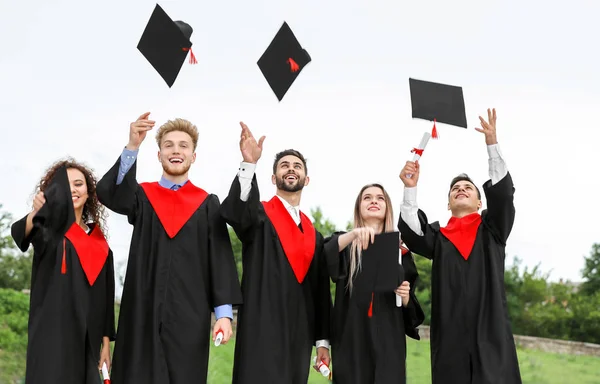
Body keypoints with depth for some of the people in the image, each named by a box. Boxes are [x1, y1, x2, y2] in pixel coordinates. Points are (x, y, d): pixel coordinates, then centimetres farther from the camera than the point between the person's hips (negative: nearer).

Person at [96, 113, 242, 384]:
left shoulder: (208, 204, 8)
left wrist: (224, 312, -9)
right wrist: (132, 146, -27)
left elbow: (221, 259, 2)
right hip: (143, 312, 0)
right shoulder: (142, 196, 10)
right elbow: (108, 193, -12)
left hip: (189, 313, 0)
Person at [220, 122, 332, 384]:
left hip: (299, 333, 5)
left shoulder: (314, 234, 17)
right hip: (262, 329, -5)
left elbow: (321, 289, 16)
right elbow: (234, 213, -23)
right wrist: (249, 164, -37)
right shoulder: (259, 215, 3)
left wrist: (322, 340, 11)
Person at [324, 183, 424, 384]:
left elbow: (410, 307, 13)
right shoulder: (343, 243, 8)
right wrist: (353, 234, -29)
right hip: (352, 340, -1)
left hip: (388, 341, 1)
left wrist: (405, 296, -10)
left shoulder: (399, 249, 11)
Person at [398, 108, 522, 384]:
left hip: (490, 331, 0)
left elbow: (502, 192, -1)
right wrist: (410, 188, -15)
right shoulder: (438, 236, 16)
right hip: (450, 337, 1)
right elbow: (411, 232, -3)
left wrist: (492, 143, -11)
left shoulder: (492, 229, 15)